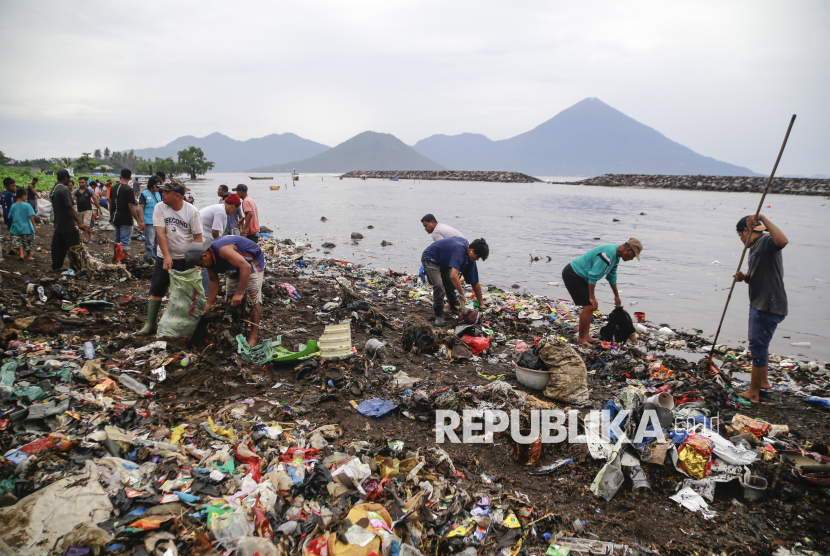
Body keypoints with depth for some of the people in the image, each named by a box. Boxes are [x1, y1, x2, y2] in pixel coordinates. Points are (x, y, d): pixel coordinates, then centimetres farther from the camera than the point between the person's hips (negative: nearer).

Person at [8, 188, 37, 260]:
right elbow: (31, 216, -18)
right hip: (27, 228, -4)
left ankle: (21, 254, -2)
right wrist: (34, 226, -14)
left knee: (19, 242, 13)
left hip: (16, 228, 4)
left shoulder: (13, 206, 2)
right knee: (28, 243, 12)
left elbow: (10, 217, 10)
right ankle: (28, 256, 22)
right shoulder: (27, 205, -13)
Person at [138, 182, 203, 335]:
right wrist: (166, 256, -21)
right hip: (164, 257, 2)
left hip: (186, 259, -1)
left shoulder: (192, 211, -10)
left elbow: (198, 237, -9)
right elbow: (160, 233, -12)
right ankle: (150, 324, 11)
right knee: (156, 289, 2)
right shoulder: (160, 208, -6)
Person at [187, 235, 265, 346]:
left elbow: (246, 267, -44)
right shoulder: (209, 258, -10)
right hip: (235, 270, 9)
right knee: (229, 299, 7)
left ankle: (253, 337, -14)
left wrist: (239, 293, -43)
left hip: (252, 264, -9)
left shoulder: (222, 249, -38)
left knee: (254, 299, -16)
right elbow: (214, 281, 1)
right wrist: (209, 304, -3)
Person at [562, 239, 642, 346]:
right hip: (572, 275, -11)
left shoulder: (616, 255, 8)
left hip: (579, 276, 11)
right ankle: (581, 339, 0)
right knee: (588, 306, -12)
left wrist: (616, 296, 31)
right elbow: (593, 276, -28)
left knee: (591, 306, 12)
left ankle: (586, 336, 18)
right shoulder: (608, 254, -26)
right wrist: (592, 298, -23)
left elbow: (612, 276, 23)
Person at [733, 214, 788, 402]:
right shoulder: (755, 247, 15)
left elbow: (783, 240, -41)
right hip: (759, 304, 11)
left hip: (768, 306, -11)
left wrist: (763, 218, -36)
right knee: (758, 343, 25)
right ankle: (763, 381, 43)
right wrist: (744, 277, 0)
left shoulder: (766, 241, -15)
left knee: (758, 346, -2)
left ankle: (753, 393, 10)